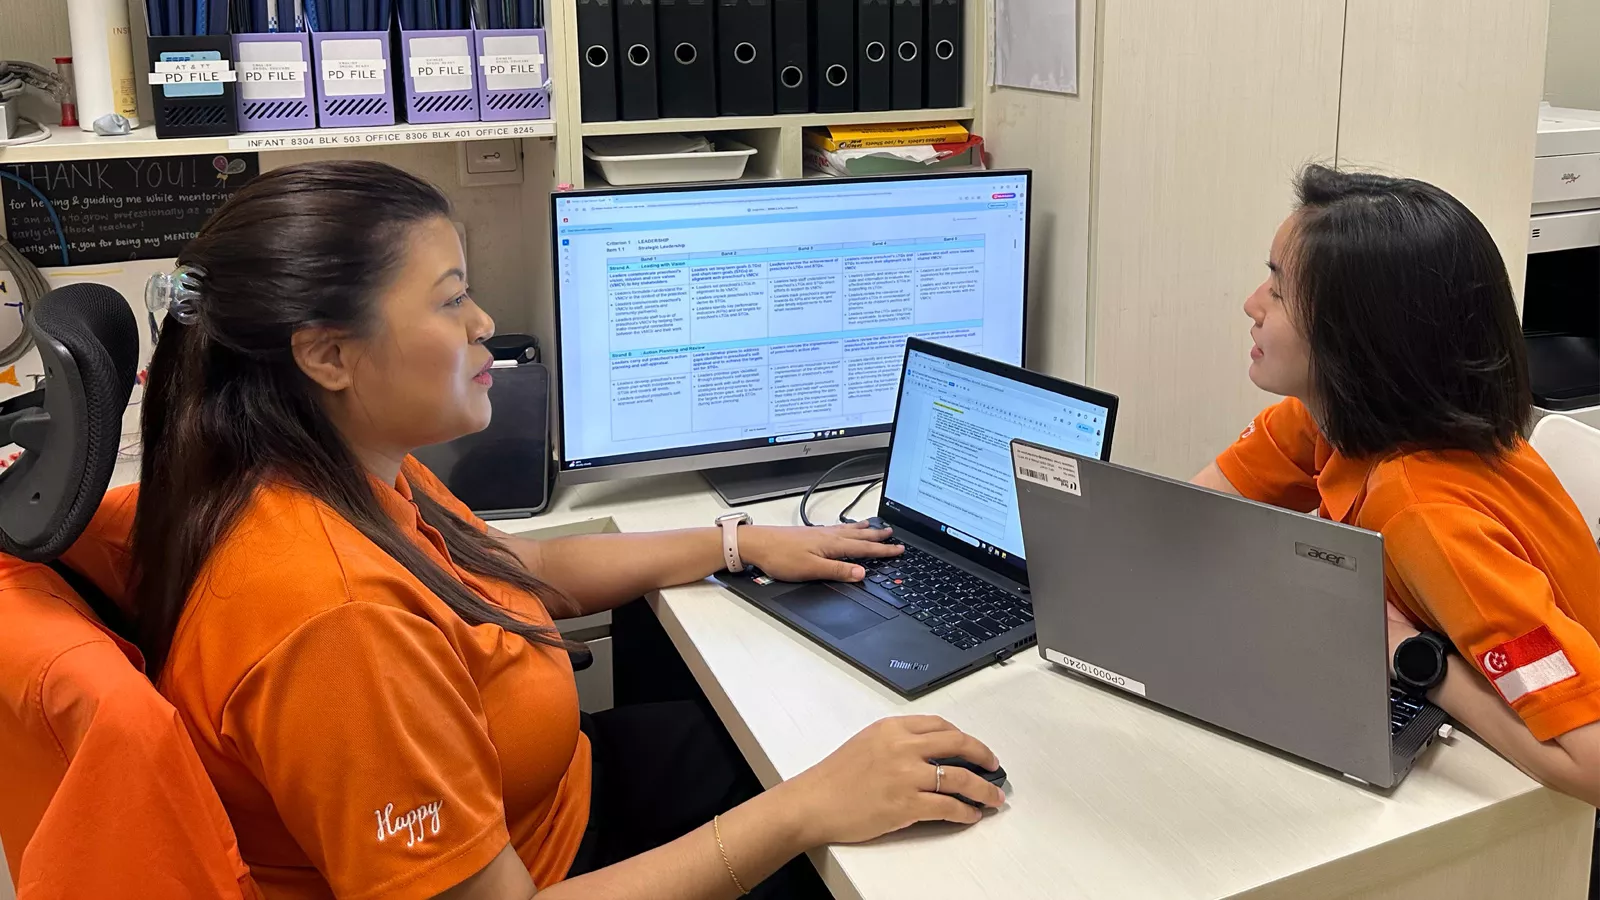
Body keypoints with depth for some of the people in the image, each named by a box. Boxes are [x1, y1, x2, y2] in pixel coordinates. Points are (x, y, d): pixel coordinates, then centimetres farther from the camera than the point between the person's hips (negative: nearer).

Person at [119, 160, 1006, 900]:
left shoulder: (355, 475, -6)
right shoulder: (335, 616, -37)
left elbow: (516, 569, 13)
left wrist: (740, 545, 14)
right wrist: (808, 809, -33)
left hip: (516, 801, 8)